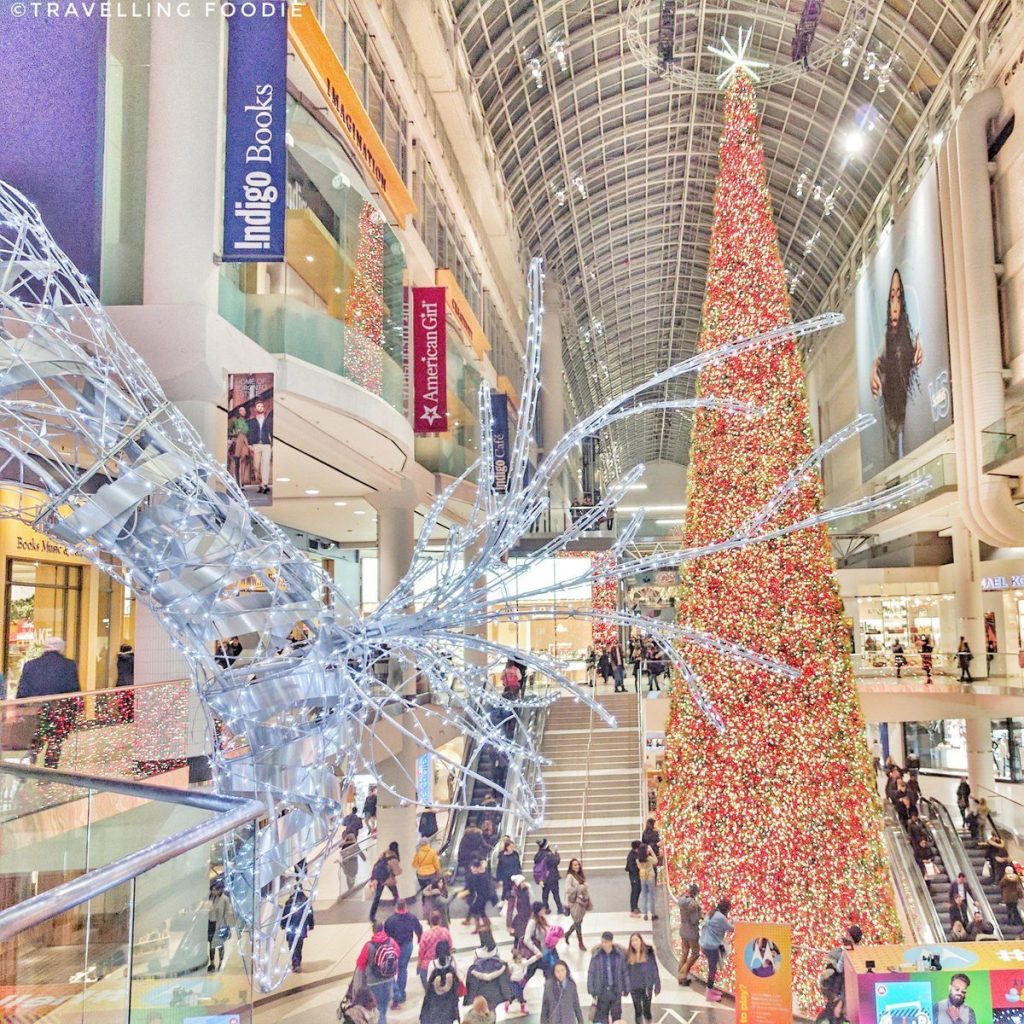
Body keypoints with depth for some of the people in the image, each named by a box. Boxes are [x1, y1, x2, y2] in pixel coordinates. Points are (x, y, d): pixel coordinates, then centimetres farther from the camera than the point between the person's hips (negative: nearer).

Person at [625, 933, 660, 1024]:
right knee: (638, 1011, 8)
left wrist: (657, 985, -4)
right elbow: (626, 972, 2)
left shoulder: (648, 952, -9)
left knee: (646, 1011, 3)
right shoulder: (628, 955, -5)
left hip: (646, 986, -1)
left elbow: (654, 969, -4)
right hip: (634, 988, 2)